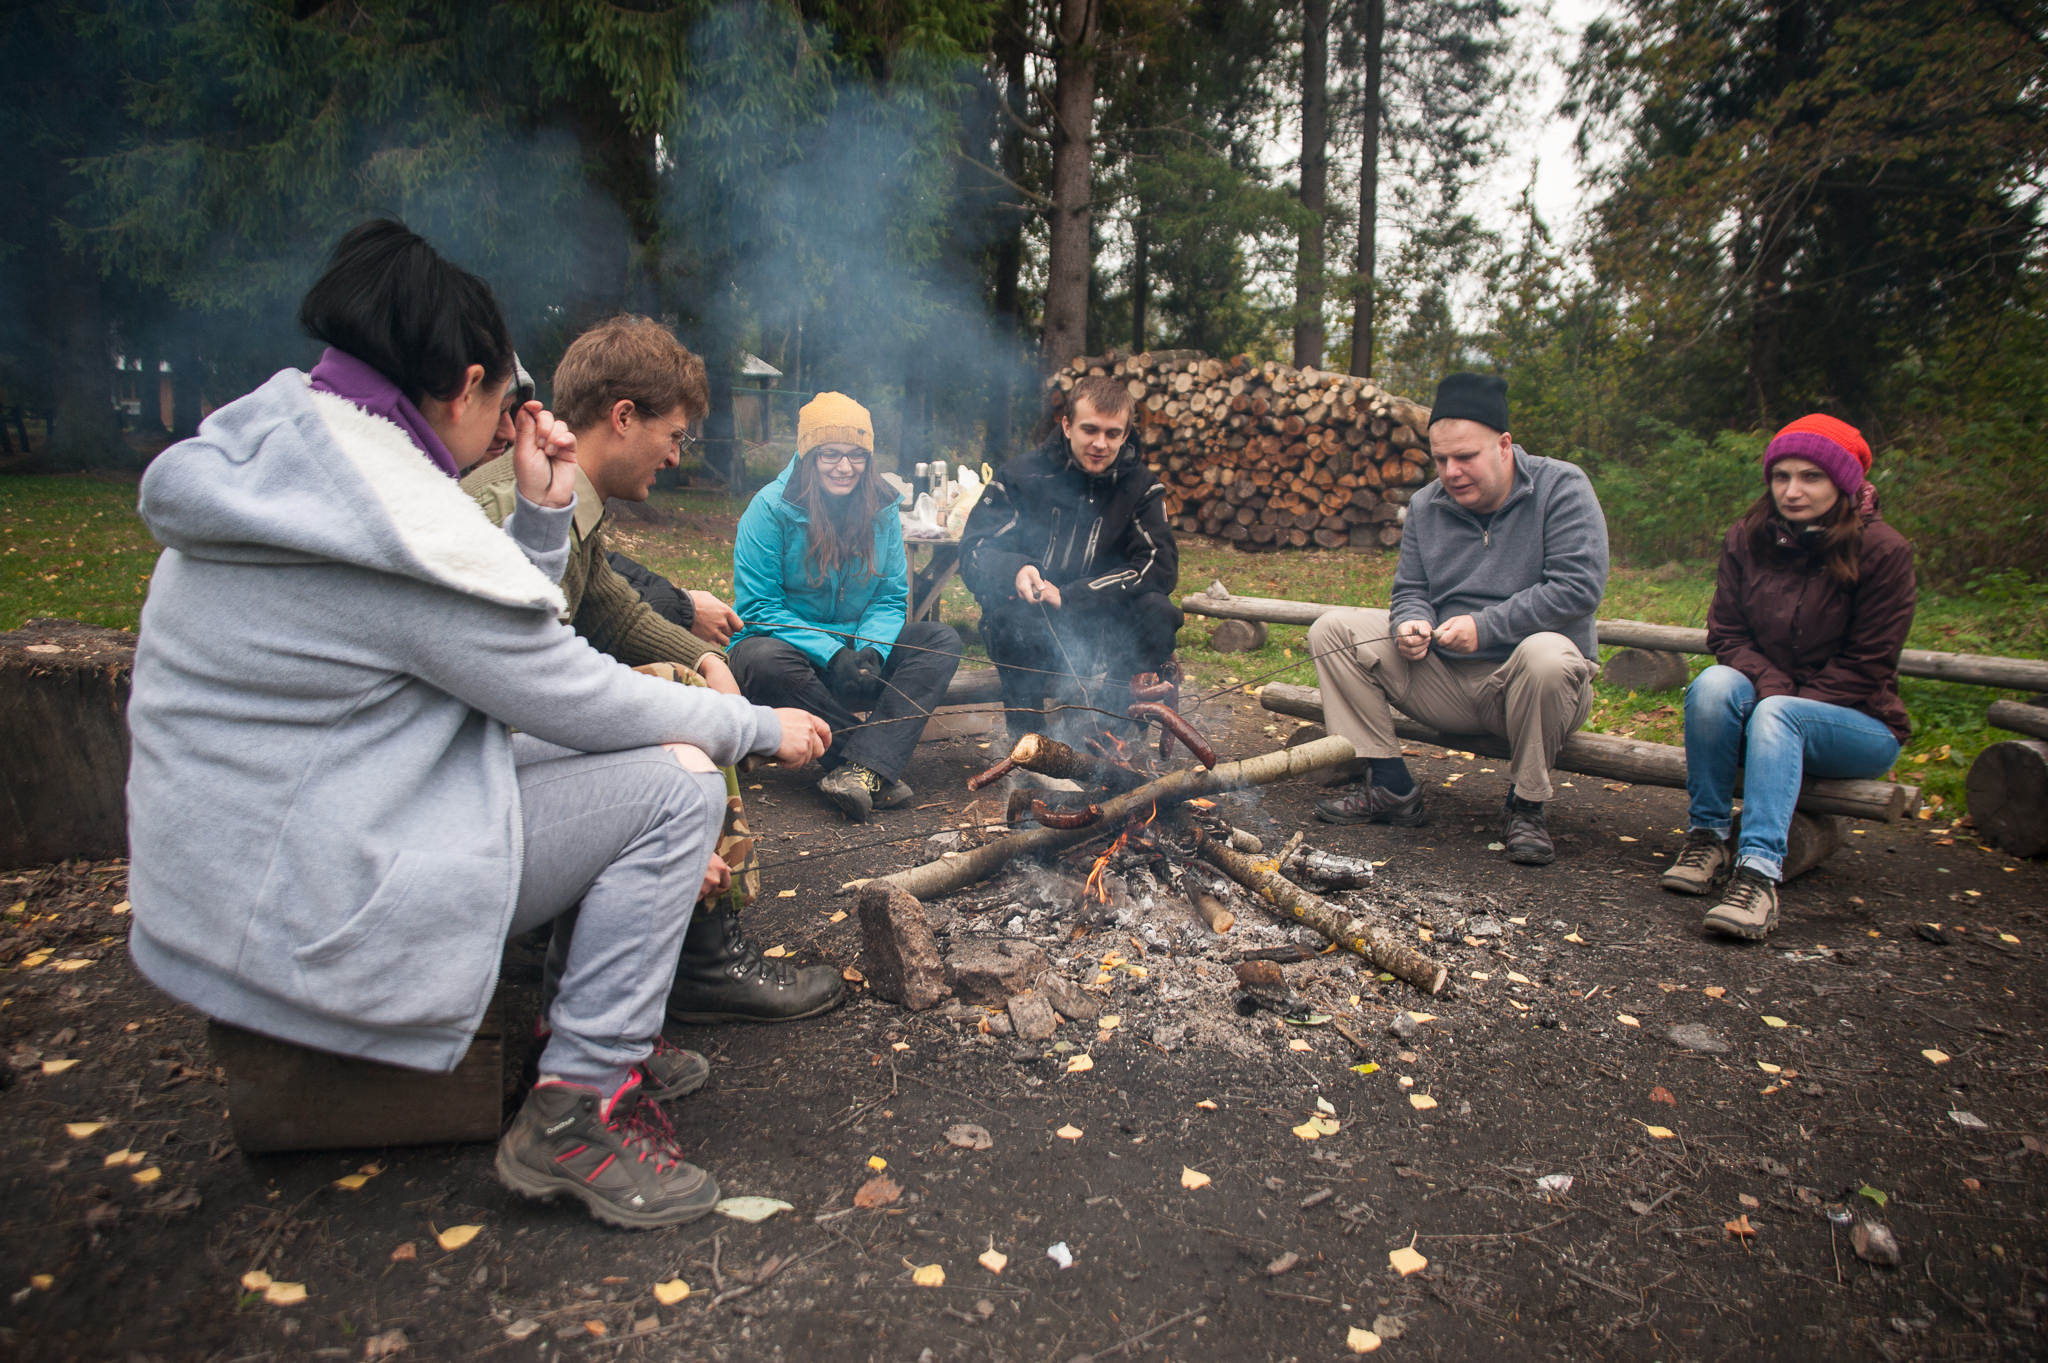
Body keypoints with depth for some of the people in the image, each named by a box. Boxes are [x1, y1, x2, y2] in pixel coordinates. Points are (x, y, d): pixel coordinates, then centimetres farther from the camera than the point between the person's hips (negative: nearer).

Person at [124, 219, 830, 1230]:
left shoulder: (277, 458, 10)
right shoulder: (398, 520, -23)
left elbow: (502, 641, 12)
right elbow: (578, 698, -17)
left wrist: (542, 513, 3)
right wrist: (761, 725, -5)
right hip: (307, 911, -10)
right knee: (677, 781, -13)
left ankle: (591, 1026, 20)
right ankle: (574, 1113, -5)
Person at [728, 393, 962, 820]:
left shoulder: (882, 511, 0)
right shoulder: (771, 508, -13)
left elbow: (891, 598, 1)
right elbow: (759, 607, -16)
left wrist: (871, 650, -21)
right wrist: (832, 655, -26)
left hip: (857, 646, 4)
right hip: (787, 644, -4)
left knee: (941, 640, -17)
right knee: (765, 661, -38)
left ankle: (861, 769, -34)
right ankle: (879, 767, -29)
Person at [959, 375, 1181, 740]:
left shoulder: (1140, 486, 0)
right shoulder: (1021, 475, -3)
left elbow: (1161, 566, -12)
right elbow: (974, 553, -7)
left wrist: (1069, 596, -22)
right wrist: (1015, 572, -33)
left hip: (1102, 631, 2)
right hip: (1031, 632, -1)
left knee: (1157, 612, -25)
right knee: (1009, 614, -33)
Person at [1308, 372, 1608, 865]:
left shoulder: (1561, 487, -9)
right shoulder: (1425, 506, 7)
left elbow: (1579, 586, -19)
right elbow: (1410, 591, 12)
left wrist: (1484, 628, -23)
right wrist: (1412, 623, -12)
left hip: (1522, 686, -5)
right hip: (1446, 681, 5)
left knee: (1546, 656, -41)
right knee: (1333, 631, -5)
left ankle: (1526, 806, -14)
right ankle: (1391, 788, -5)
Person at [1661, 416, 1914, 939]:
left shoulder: (1882, 551, -8)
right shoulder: (1746, 539, 1)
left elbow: (1866, 666, -8)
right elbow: (1726, 634, -1)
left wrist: (1789, 702, -17)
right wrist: (1771, 686, -19)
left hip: (1858, 725, -2)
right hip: (1763, 705, 3)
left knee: (1775, 715, -35)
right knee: (1714, 683, -31)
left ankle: (1758, 872, -48)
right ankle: (1707, 834, -23)